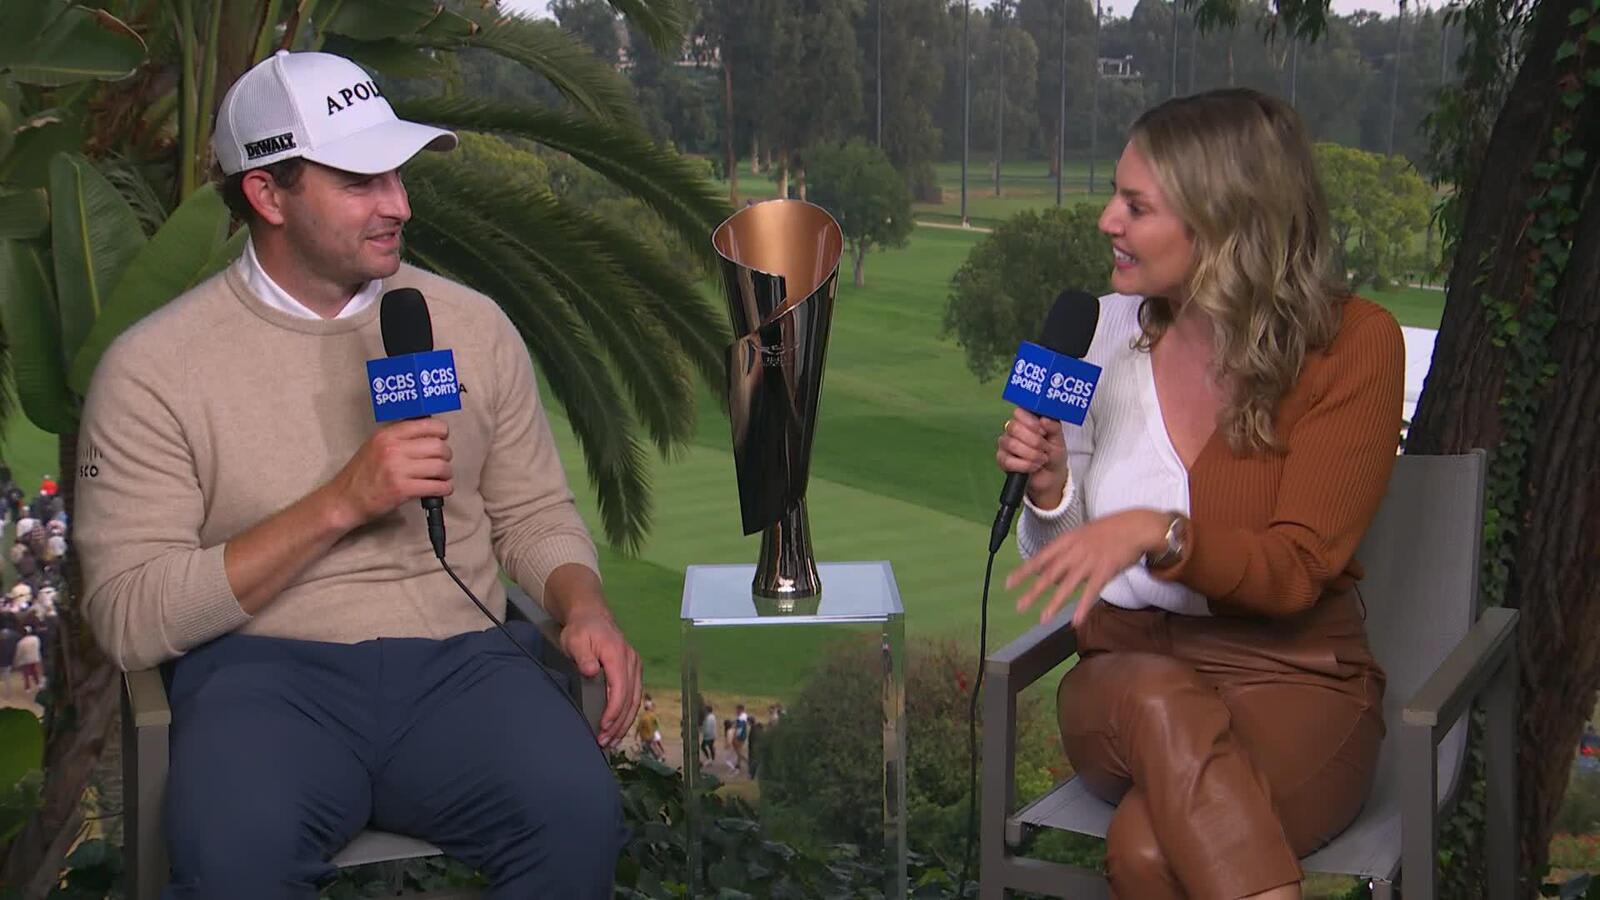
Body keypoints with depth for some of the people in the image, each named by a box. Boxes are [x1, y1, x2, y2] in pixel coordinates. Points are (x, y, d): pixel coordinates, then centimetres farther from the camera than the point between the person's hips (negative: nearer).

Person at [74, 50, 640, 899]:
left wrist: (585, 610, -5)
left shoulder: (472, 325, 11)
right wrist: (342, 503, -14)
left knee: (579, 816, -29)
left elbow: (535, 512, 19)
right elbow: (129, 619, -7)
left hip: (456, 658, 3)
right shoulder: (154, 366, -1)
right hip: (265, 668, -2)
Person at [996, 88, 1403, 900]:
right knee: (1156, 699, -36)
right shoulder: (1105, 331, 4)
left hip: (1290, 680, -3)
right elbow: (1064, 561, 10)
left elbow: (1297, 570, -11)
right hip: (1124, 670, 3)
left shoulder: (1350, 343, -6)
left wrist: (1158, 532, -28)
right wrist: (1048, 490, -13)